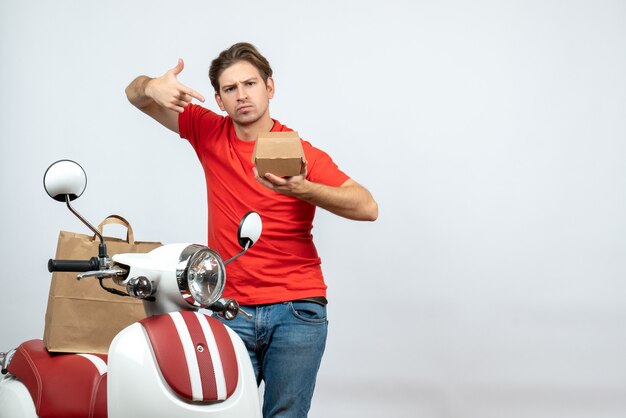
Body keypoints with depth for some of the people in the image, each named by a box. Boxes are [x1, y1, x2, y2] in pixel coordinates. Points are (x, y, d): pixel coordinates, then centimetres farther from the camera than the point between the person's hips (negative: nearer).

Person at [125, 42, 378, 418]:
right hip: (230, 308, 2)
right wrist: (153, 87, -15)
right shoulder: (209, 133, 6)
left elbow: (367, 207, -14)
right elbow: (135, 95, 11)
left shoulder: (299, 153, -5)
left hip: (296, 310, -2)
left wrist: (302, 190, -29)